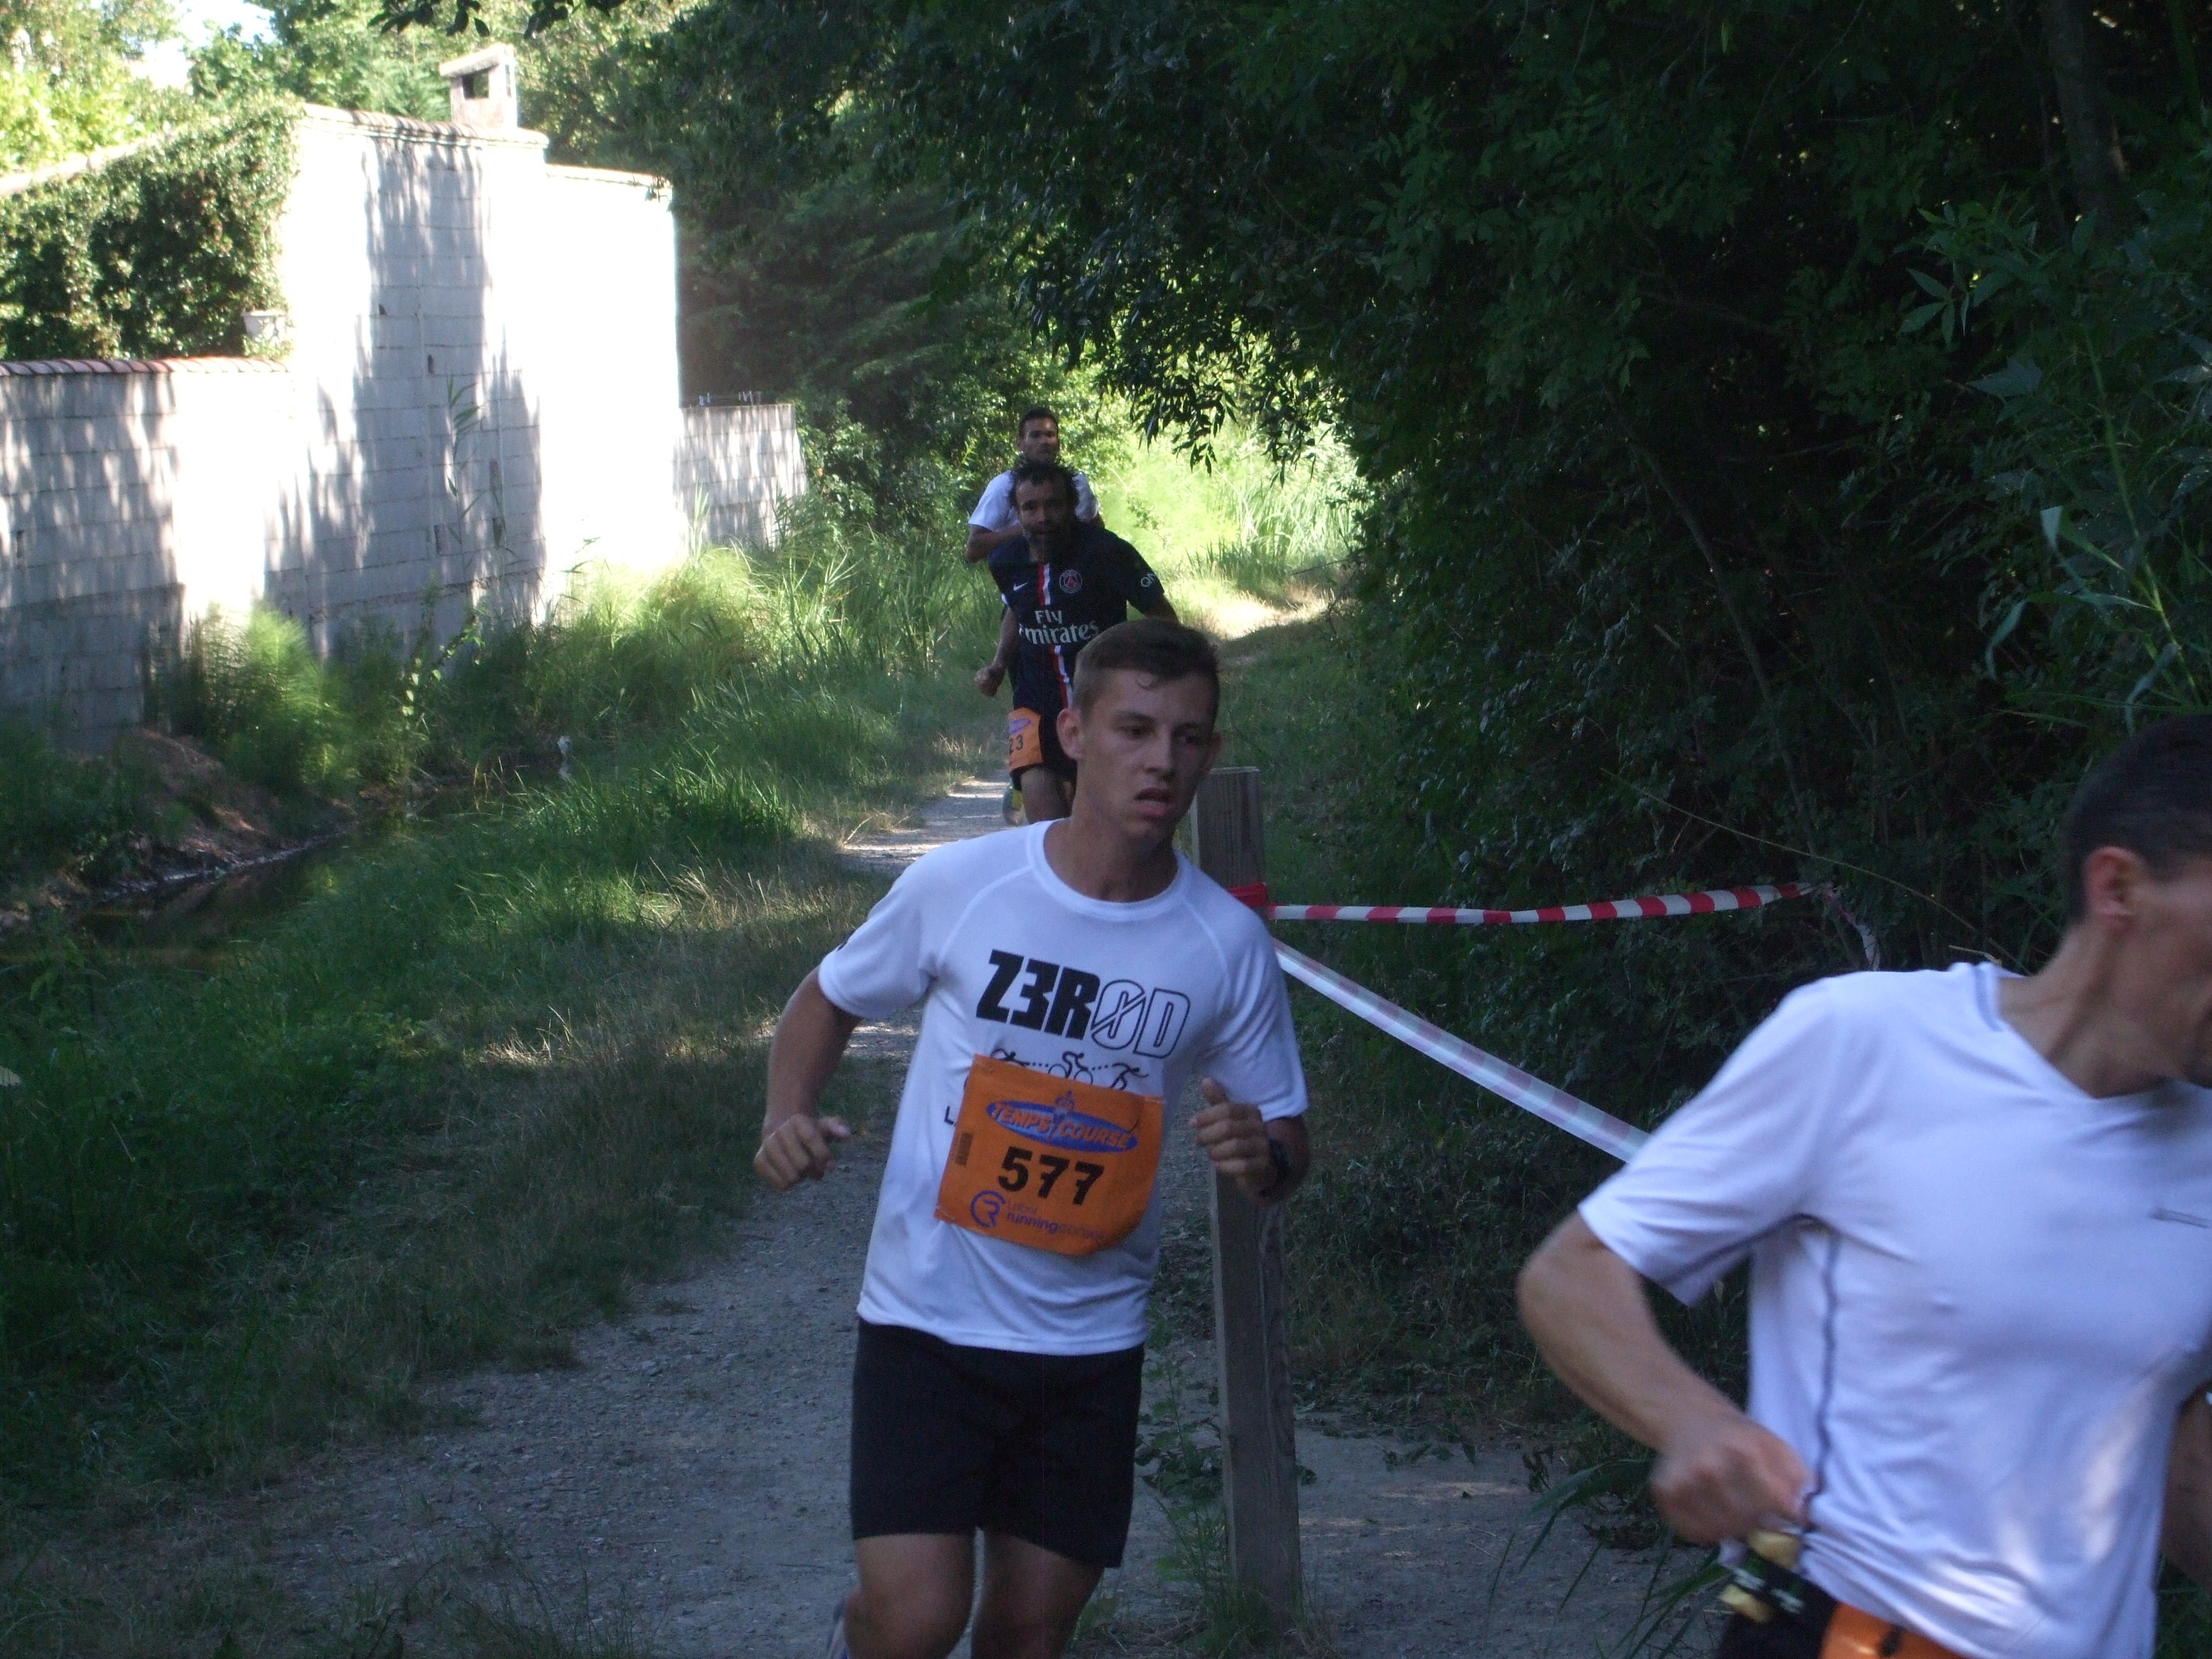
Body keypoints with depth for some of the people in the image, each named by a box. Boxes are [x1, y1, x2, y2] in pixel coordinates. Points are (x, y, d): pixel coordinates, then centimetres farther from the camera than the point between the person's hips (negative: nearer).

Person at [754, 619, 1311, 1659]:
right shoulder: (959, 887, -9)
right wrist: (788, 1114, -11)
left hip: (1090, 1337, 3)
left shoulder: (1229, 946, -5)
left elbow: (1283, 1136, 5)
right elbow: (830, 998, 8)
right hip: (929, 1315, -2)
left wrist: (1262, 1160, -20)